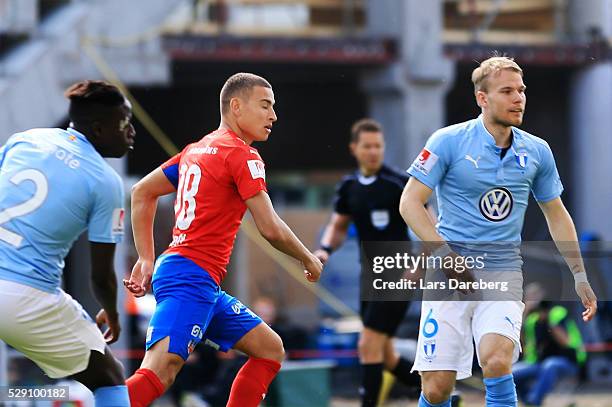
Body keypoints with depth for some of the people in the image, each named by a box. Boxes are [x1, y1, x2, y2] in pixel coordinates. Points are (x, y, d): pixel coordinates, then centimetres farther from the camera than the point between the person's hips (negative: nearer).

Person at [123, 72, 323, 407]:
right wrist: (308, 259, 7)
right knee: (157, 376, -24)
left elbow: (141, 193, 24)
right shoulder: (242, 155, -8)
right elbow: (271, 229, -11)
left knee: (270, 350, 14)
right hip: (192, 276, -10)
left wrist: (146, 259, 23)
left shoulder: (197, 149, 18)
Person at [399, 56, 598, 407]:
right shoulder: (448, 141, -4)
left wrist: (580, 275, 14)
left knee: (496, 362, -26)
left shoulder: (537, 151, 7)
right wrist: (445, 254, -15)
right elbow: (410, 202, -4)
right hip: (449, 278, -2)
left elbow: (556, 214, 19)